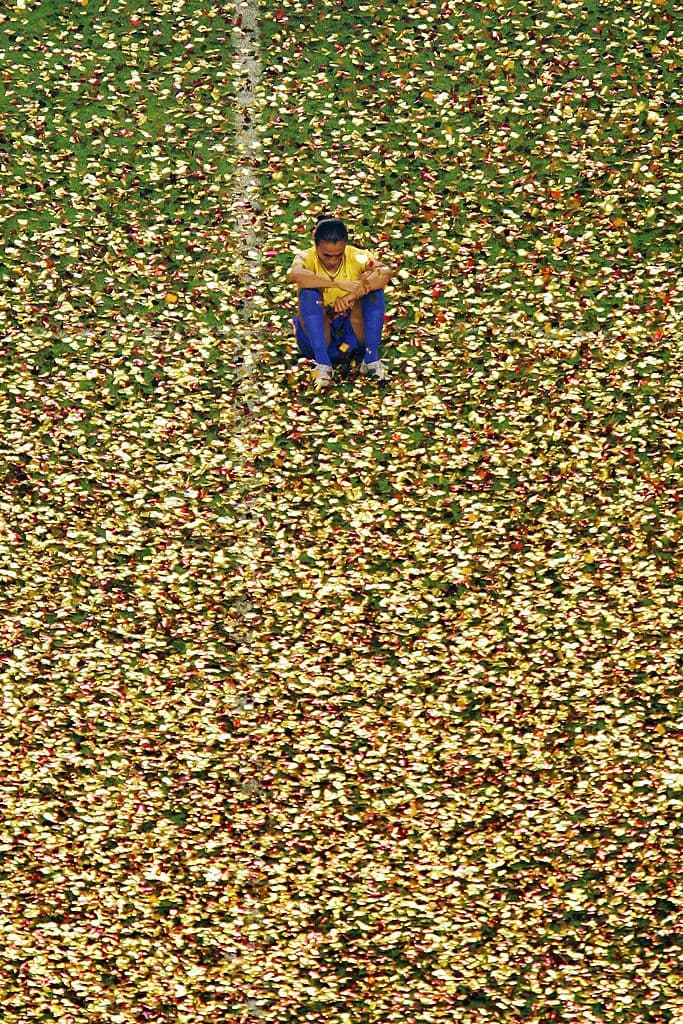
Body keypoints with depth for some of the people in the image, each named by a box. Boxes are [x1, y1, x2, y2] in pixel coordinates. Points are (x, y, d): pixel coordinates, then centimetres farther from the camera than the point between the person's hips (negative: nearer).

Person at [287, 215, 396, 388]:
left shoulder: (355, 257, -9)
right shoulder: (307, 258, -12)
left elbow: (386, 273, -27)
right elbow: (294, 275, -37)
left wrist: (353, 294, -40)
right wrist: (338, 283, -42)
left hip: (354, 333, 1)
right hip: (318, 335, -1)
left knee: (374, 288, -20)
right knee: (308, 294, -27)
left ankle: (371, 359, -20)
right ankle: (323, 365, -28)